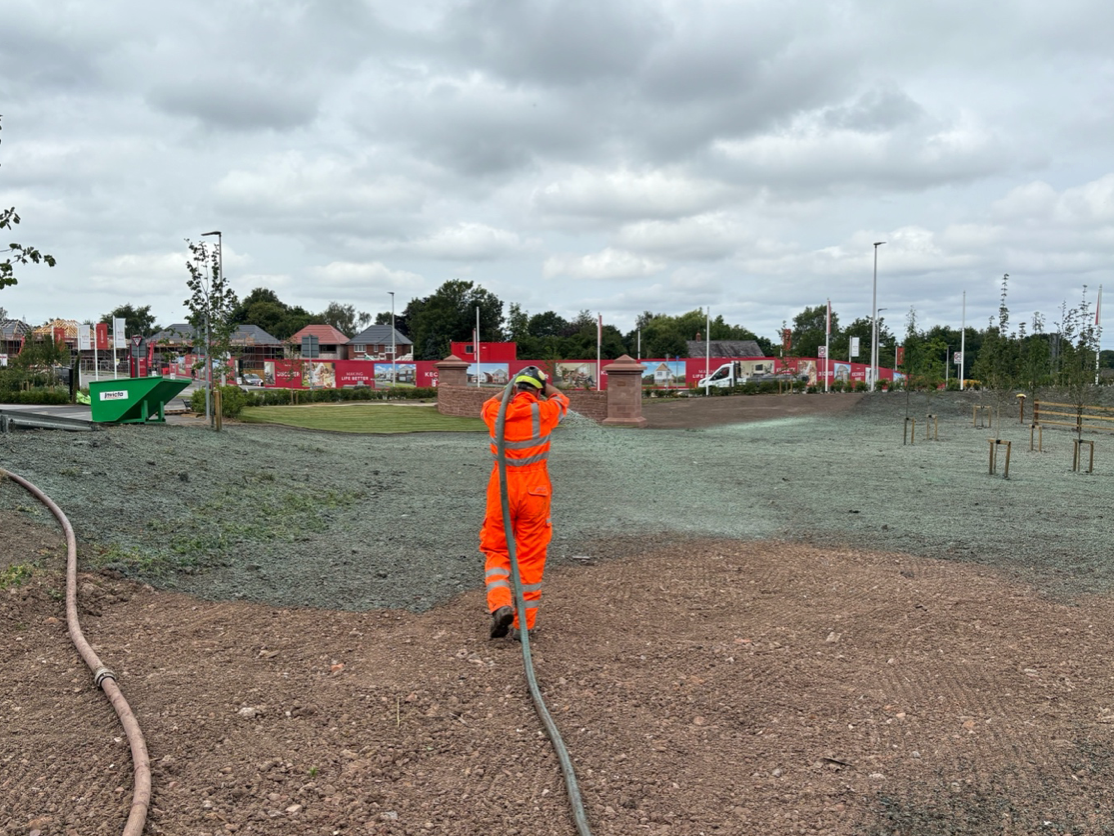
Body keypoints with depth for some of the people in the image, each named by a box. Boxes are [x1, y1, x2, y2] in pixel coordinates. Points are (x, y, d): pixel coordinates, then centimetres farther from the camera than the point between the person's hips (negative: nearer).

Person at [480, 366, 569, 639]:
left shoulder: (497, 412, -3)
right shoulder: (544, 412, -8)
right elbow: (561, 400, 17)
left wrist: (511, 388, 28)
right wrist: (543, 383, 30)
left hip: (501, 491, 1)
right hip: (534, 491, -1)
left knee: (495, 550, 13)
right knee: (530, 557, 7)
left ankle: (500, 604, -10)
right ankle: (524, 623, 12)